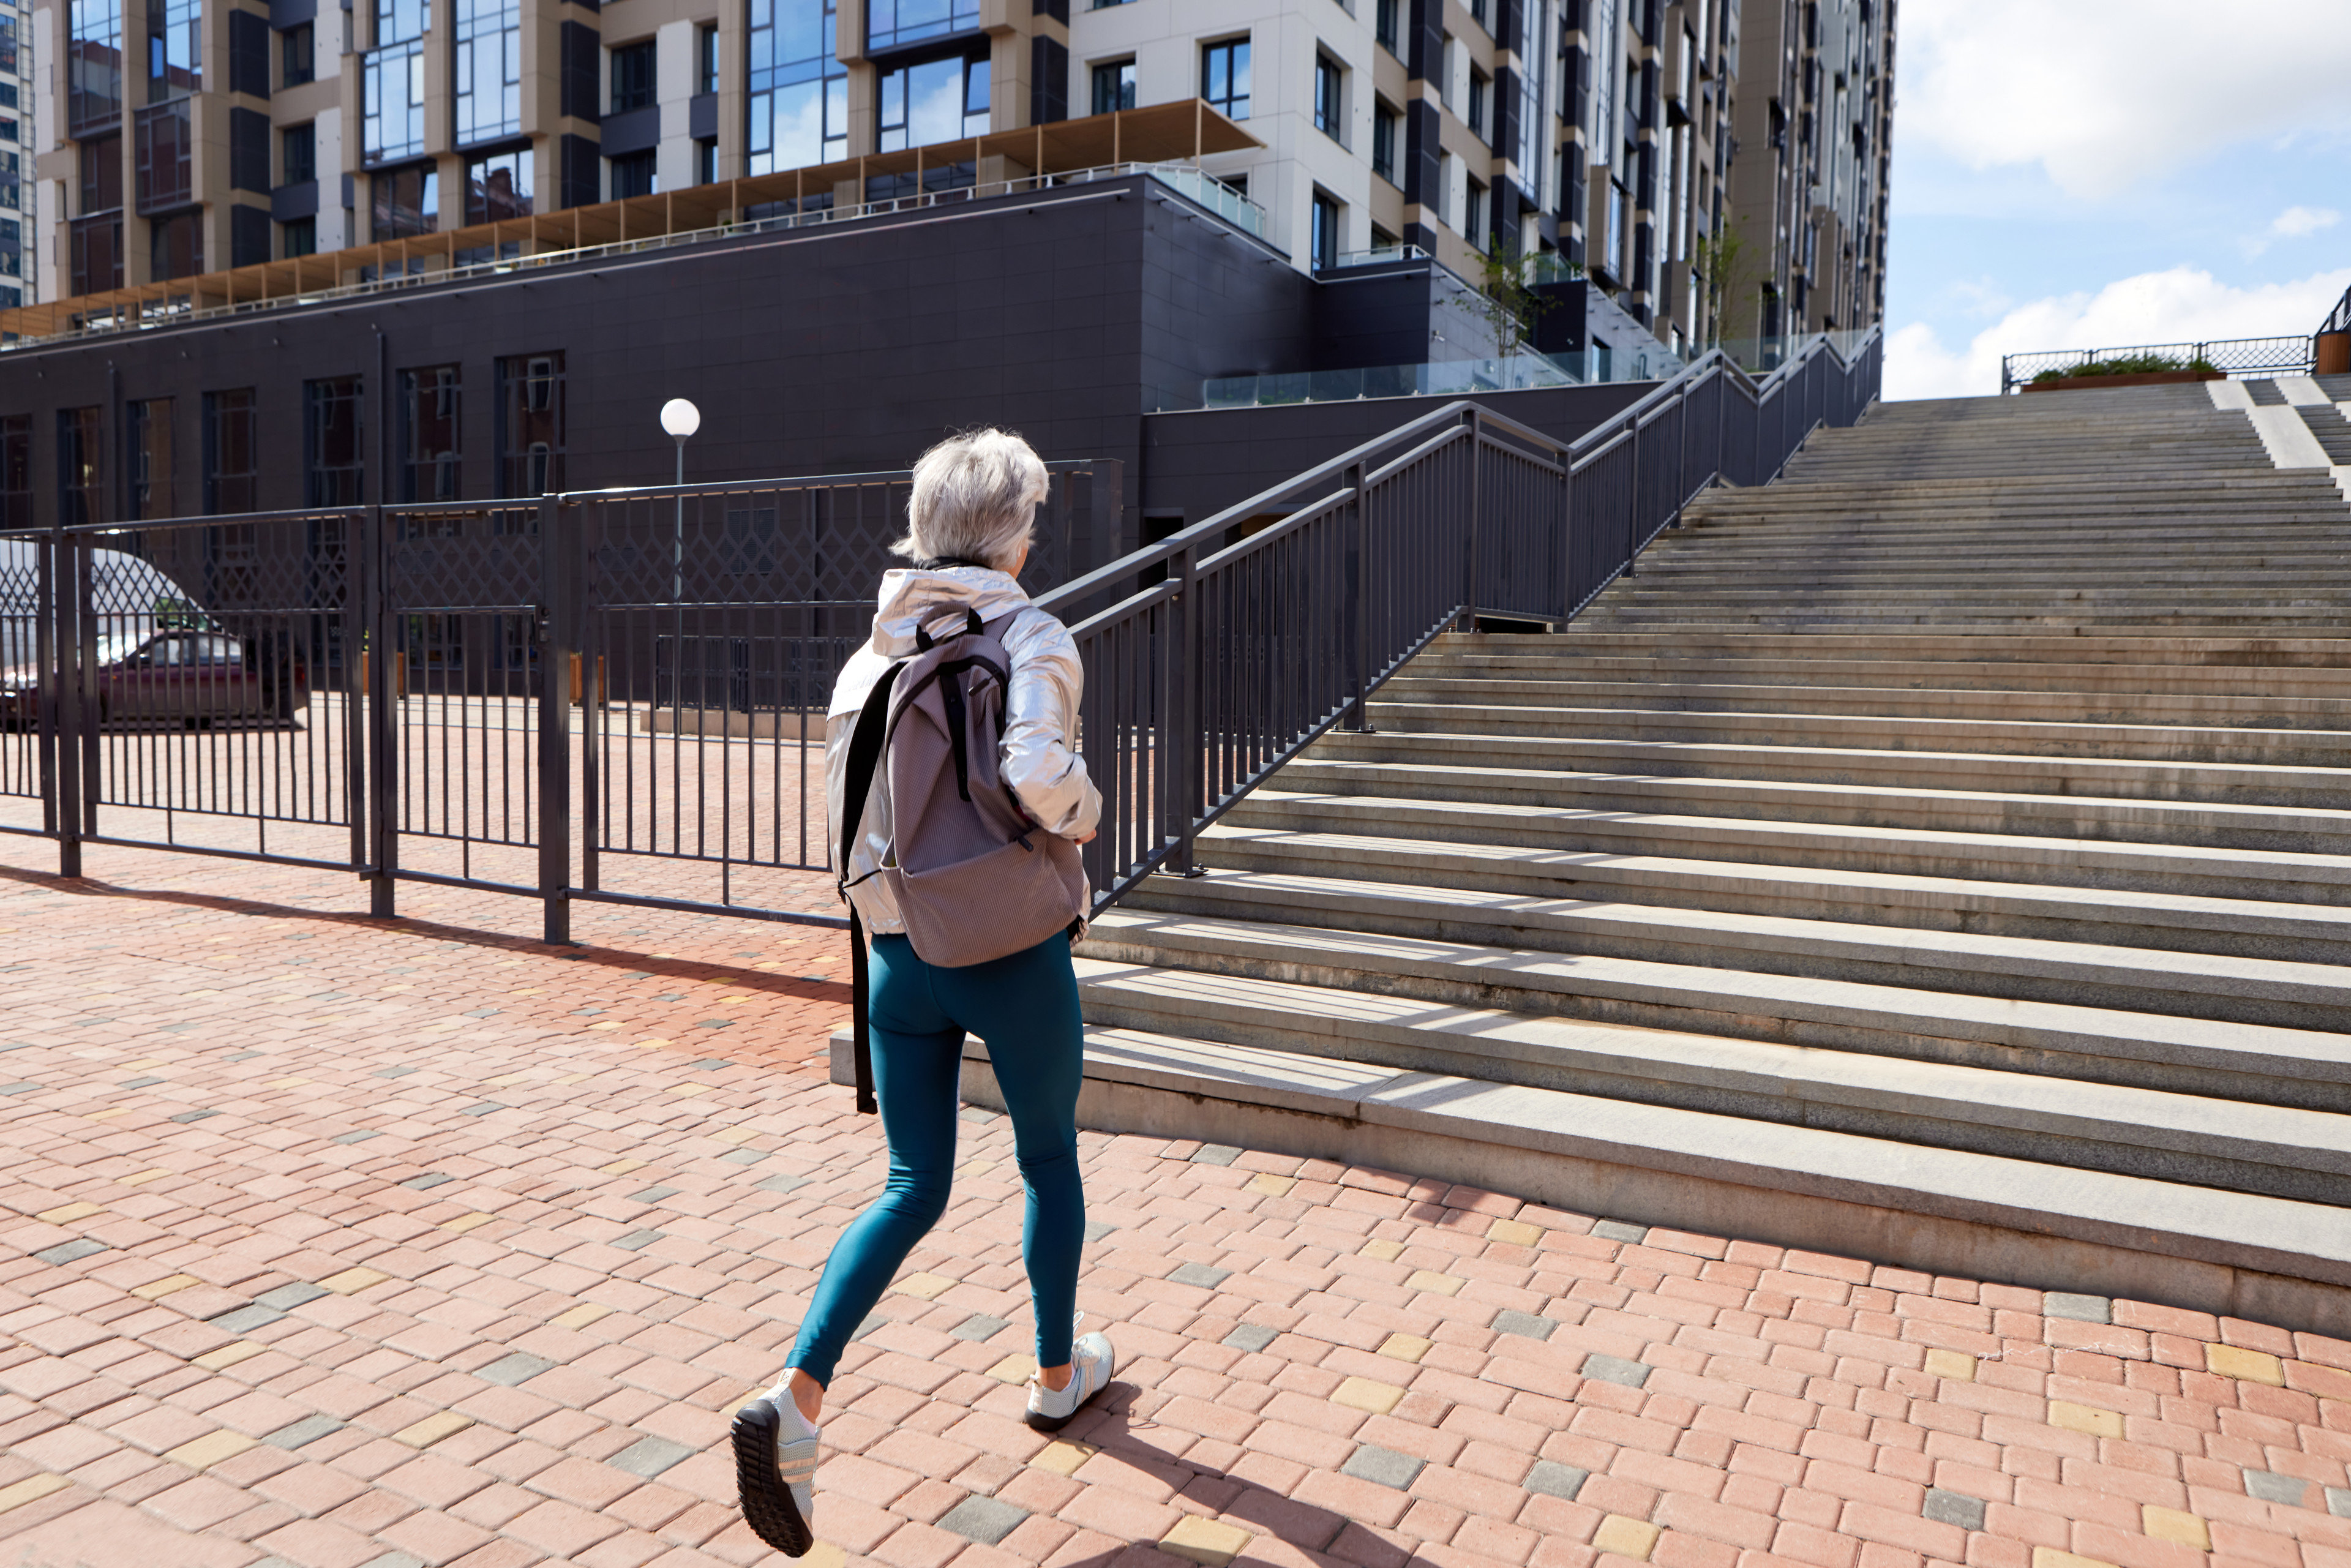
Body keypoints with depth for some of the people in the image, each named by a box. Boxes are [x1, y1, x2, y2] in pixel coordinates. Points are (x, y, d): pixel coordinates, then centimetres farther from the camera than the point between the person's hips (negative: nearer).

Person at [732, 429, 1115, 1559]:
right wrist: (1085, 810, -8)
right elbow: (1037, 772, -28)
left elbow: (840, 793, 7)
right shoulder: (1027, 632, -12)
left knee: (912, 1190, 13)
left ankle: (794, 1399, -3)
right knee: (1049, 1159, 19)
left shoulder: (876, 647, 5)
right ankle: (1058, 1374, 36)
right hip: (1013, 951, -4)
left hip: (901, 956, 5)